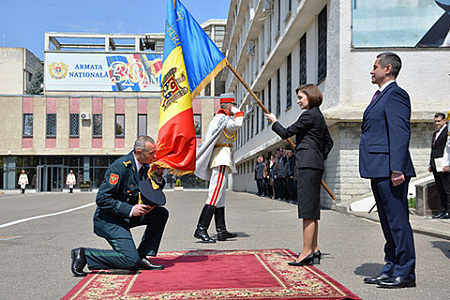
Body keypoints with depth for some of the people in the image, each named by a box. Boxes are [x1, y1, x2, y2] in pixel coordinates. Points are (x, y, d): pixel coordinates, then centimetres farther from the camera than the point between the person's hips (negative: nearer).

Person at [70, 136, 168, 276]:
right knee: (131, 261, -16)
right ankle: (84, 255, -3)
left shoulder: (145, 167, 3)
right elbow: (101, 199, -23)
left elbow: (153, 196, 12)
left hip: (127, 215, 9)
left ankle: (142, 257, 3)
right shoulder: (120, 167, -22)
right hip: (108, 219, -8)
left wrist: (158, 176, -7)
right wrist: (130, 210, -26)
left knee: (161, 213, -2)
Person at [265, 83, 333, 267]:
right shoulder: (319, 116, 19)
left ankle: (307, 252, -6)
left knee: (307, 210, -9)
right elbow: (329, 142, 27)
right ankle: (314, 250, 16)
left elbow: (286, 133, -7)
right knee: (312, 210, 11)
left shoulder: (309, 115, -10)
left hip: (307, 165, -10)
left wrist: (274, 122, 9)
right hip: (316, 165, 10)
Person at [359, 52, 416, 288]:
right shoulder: (380, 96, 22)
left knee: (398, 221, -4)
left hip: (390, 171, -11)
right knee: (388, 223, 14)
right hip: (379, 171, 11)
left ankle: (405, 273, 5)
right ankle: (391, 269, 22)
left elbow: (401, 134, -18)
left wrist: (397, 169, -24)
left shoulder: (395, 94, -9)